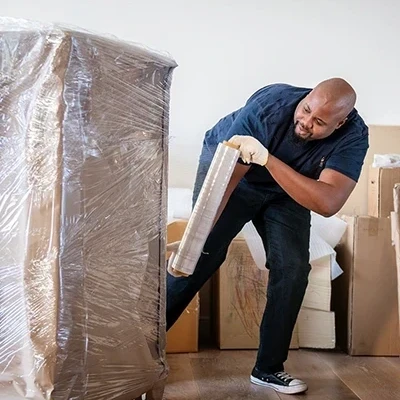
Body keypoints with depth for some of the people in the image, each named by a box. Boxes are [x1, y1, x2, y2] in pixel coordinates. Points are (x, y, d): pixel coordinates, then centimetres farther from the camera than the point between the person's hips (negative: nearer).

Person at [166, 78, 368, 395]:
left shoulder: (353, 136, -29)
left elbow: (328, 203, -43)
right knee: (200, 257, -13)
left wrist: (268, 159, -52)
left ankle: (269, 368, 6)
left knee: (293, 269, -10)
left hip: (287, 191, 3)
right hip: (228, 164, -2)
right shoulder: (269, 106, -35)